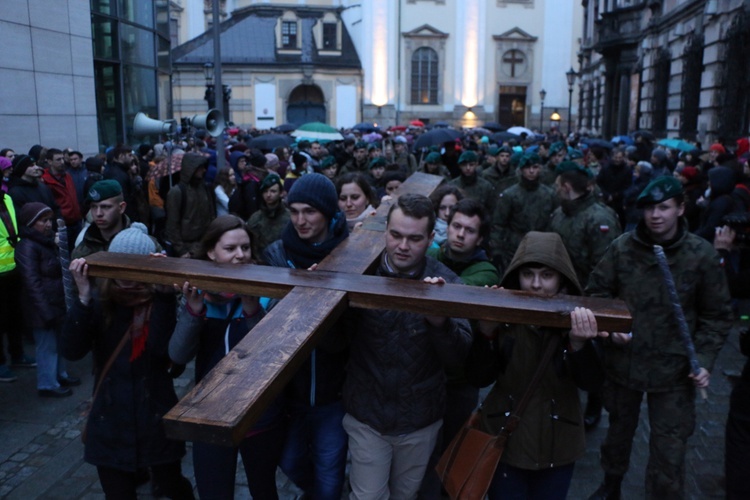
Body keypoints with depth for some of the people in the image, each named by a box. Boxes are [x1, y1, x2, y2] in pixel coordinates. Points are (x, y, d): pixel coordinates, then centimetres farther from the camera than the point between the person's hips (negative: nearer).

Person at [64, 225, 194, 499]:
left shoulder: (162, 300, -10)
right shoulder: (100, 300, -6)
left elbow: (163, 348, -25)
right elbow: (71, 351, -18)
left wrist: (163, 295, -31)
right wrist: (83, 297, -28)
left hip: (157, 418, -1)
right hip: (110, 423, 1)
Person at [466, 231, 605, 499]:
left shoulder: (577, 320, -10)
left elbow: (591, 382, -15)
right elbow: (478, 379, -12)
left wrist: (579, 343, -33)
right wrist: (486, 332, -28)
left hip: (557, 446, 1)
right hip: (505, 440, 0)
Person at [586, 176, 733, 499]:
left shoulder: (702, 254, -10)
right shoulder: (622, 247, -9)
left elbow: (717, 316, -1)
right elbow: (597, 291, 2)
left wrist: (704, 358, -11)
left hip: (674, 369, -2)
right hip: (622, 359, 2)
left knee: (669, 449, 2)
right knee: (619, 428, 23)